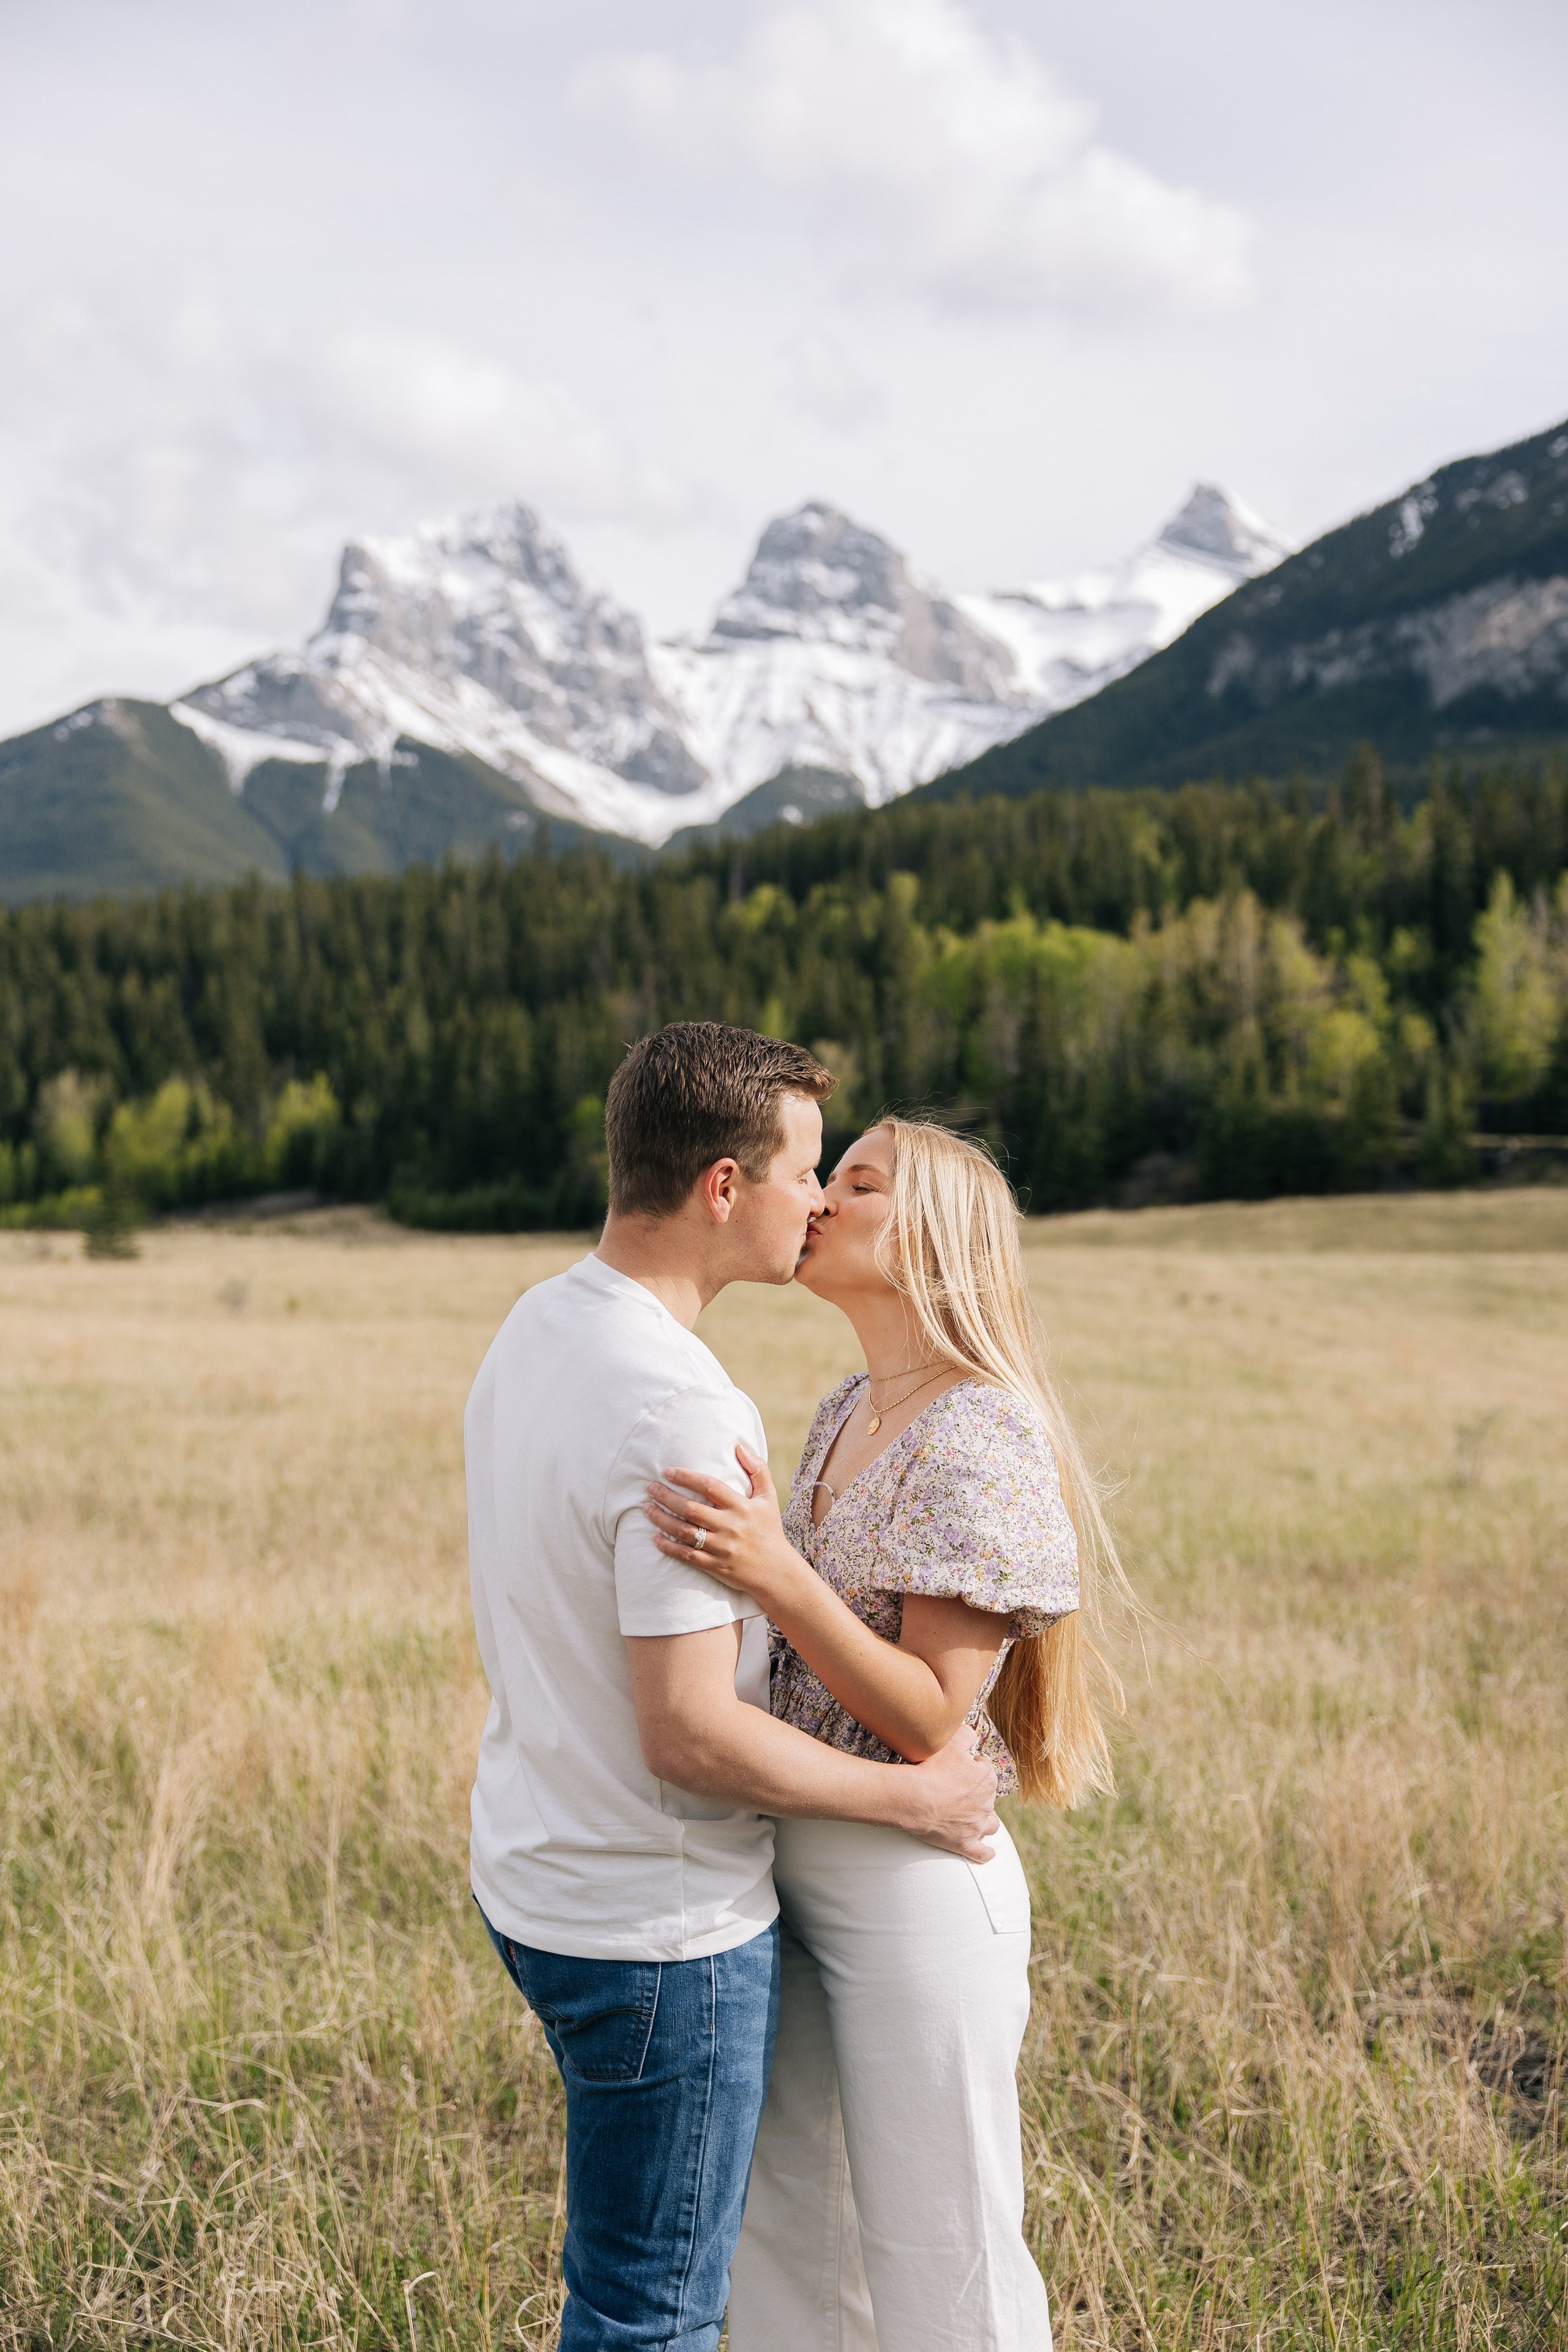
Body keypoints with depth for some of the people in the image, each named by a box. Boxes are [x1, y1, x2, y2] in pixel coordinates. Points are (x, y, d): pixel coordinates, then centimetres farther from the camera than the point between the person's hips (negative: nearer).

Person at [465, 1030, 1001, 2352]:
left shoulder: (534, 1328, 3)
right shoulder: (679, 1414, -27)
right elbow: (690, 1735, -26)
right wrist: (914, 1796, -14)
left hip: (532, 1879, 9)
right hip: (662, 1925, -9)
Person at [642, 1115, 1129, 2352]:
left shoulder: (981, 1439, -19)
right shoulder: (845, 1415, 8)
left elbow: (928, 1715, -22)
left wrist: (776, 1574, -32)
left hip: (918, 1891, -8)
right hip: (801, 1877, 9)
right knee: (785, 2223, 21)